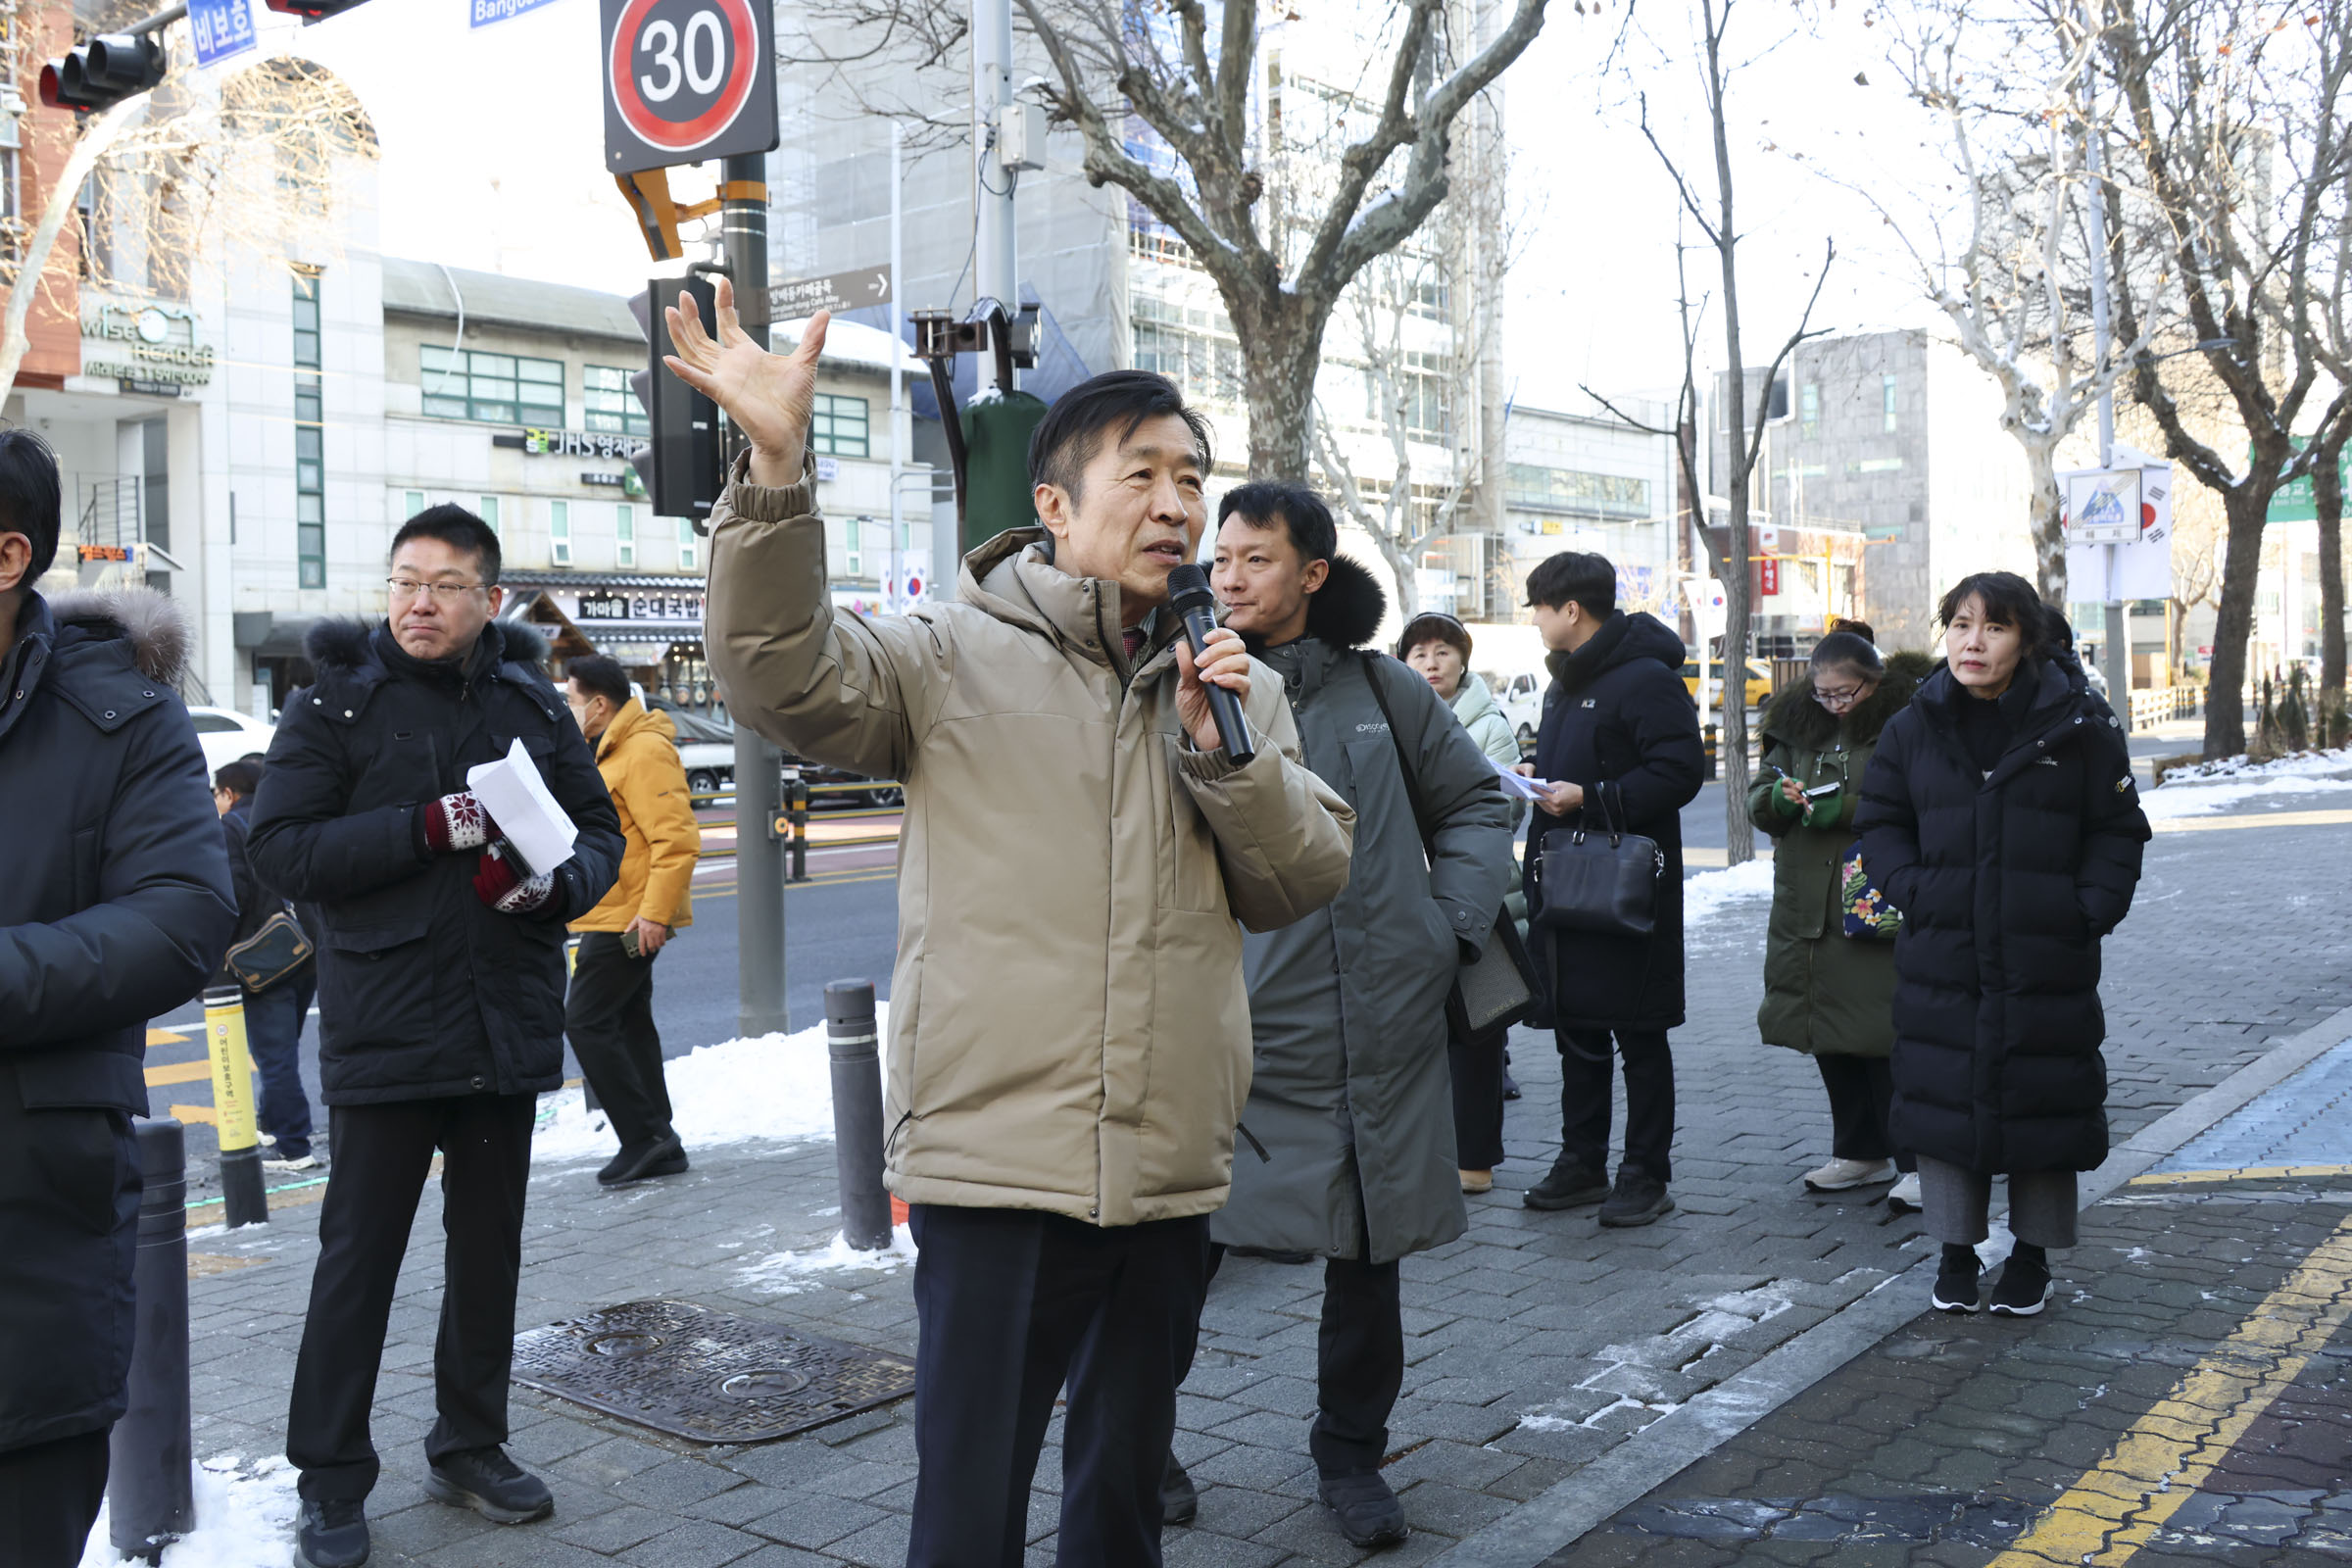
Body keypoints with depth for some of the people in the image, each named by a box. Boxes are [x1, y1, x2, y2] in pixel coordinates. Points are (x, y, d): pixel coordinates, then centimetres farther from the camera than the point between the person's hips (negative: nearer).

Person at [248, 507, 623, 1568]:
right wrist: (427, 828, -22)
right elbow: (281, 851, -12)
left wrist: (556, 885, -13)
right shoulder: (334, 703, -4)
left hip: (507, 1031, 4)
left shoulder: (532, 705, 6)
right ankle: (331, 1481, 17)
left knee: (489, 1250, 15)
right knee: (359, 1259, 4)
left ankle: (470, 1444, 31)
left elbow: (600, 832, 9)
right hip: (382, 1033, -4)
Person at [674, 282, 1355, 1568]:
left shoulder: (1234, 684, 12)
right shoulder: (953, 656, -2)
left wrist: (1225, 748, -10)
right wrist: (776, 468, -31)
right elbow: (781, 675, -19)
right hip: (995, 1160, -4)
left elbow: (1304, 880, 6)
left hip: (1171, 1170, 5)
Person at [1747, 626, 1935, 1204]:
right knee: (1827, 1033, 12)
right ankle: (1862, 1153, 25)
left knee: (1885, 1037, -7)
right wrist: (1778, 798, -7)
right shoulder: (1797, 724, 12)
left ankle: (1918, 1159, 4)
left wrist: (1847, 810, -21)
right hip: (1806, 911, 6)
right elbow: (1757, 797, 14)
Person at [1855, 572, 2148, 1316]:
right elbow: (1880, 822, 10)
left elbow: (2118, 830, 2)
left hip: (2047, 964, -2)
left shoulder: (2078, 726, -4)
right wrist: (1912, 890, -4)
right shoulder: (1915, 727, 3)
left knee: (2044, 1103, 7)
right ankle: (1956, 1251, 23)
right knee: (1944, 1099, 7)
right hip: (1941, 959, 2)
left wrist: (2091, 909, -8)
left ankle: (2031, 1255, 25)